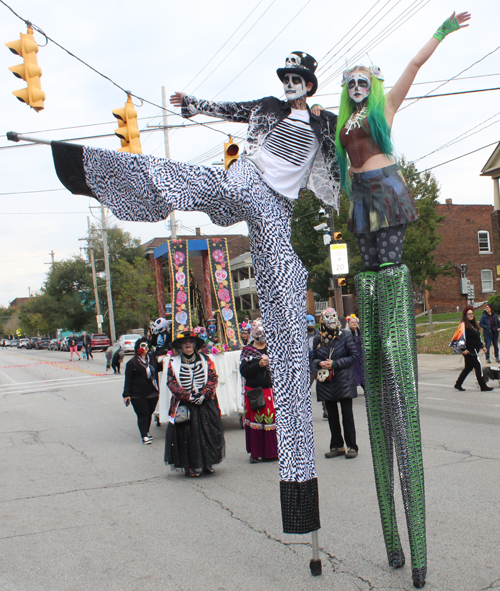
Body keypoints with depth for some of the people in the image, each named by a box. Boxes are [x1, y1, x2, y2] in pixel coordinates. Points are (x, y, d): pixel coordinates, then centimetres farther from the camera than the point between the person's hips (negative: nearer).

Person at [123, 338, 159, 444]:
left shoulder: (152, 358, 7)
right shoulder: (132, 363, -4)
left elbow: (156, 370, 24)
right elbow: (128, 380, -3)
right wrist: (126, 395, -7)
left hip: (152, 393, 4)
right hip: (138, 395, -4)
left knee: (149, 413, 11)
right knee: (142, 414, -3)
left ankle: (147, 431, 31)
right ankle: (144, 436, 4)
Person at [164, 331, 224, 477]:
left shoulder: (205, 360, 7)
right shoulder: (173, 363, 4)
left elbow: (213, 378, 1)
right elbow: (171, 383, -4)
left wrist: (203, 395, -13)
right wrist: (188, 396, -14)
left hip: (206, 405, 1)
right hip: (184, 406, -1)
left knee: (208, 433, 1)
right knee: (187, 435, -2)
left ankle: (207, 463, 15)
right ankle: (189, 466, 8)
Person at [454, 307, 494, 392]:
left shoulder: (473, 324, 16)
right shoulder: (464, 325, -12)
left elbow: (478, 337, 25)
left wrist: (482, 346, 23)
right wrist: (463, 350, -21)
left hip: (474, 350, 10)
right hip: (469, 351, -10)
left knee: (468, 367, 13)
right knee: (478, 367, -6)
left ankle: (458, 385, 20)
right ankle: (483, 386, 1)